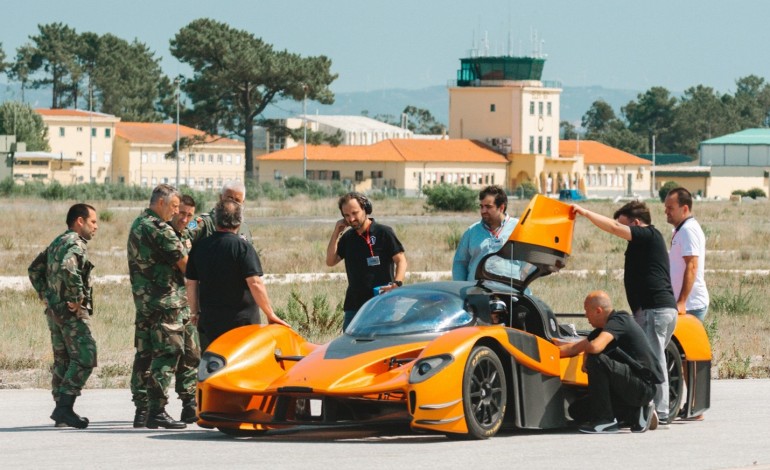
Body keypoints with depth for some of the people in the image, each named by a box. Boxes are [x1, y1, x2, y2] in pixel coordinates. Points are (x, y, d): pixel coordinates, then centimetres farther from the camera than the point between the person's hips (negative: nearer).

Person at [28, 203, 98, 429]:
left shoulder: (57, 243, 17)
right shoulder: (75, 244, -13)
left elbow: (34, 269, 25)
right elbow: (68, 268, -32)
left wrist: (45, 294, 19)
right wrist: (78, 298, -23)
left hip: (54, 310, 10)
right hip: (72, 312, -10)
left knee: (62, 360, 12)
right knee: (84, 359, -10)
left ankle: (62, 412, 14)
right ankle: (64, 407, -16)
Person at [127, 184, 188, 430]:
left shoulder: (137, 225, 16)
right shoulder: (159, 229, -14)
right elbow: (184, 263, -12)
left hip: (142, 299, 10)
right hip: (165, 300, -10)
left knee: (144, 354, 11)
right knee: (167, 354, -8)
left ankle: (141, 410, 13)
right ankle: (157, 411, -12)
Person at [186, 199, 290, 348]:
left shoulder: (199, 247, 4)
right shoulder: (243, 247, -11)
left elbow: (191, 284, 10)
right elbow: (255, 283, -18)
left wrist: (195, 312, 23)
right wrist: (271, 315, -11)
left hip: (209, 320, 4)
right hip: (241, 320, -4)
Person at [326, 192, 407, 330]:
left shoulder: (384, 233, -3)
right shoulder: (347, 237, 14)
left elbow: (401, 260, -5)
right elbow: (330, 261, 10)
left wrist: (396, 284, -21)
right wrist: (336, 233, 4)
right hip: (354, 305, 5)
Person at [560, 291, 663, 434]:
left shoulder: (619, 320, -14)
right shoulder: (604, 327, 15)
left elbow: (595, 347, -30)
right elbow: (574, 348, 21)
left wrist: (585, 353, -8)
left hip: (644, 386, -10)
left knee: (596, 360, -28)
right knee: (577, 409, 7)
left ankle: (605, 420, -18)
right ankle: (635, 415, 6)